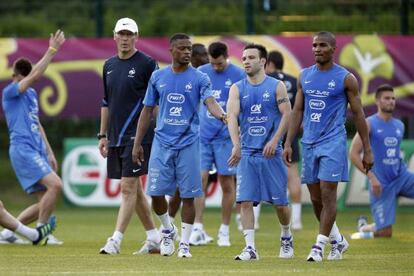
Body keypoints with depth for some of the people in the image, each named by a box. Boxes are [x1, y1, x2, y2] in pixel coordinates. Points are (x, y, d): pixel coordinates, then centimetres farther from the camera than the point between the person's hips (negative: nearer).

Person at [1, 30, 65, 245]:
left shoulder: (31, 94, 19)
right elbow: (36, 75, -20)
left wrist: (50, 153, 22)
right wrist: (52, 50, -19)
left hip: (37, 151, 9)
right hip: (22, 149, -9)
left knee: (44, 202, 4)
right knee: (55, 184, -22)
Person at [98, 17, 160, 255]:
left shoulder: (147, 64, -6)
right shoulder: (110, 66, 14)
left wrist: (159, 133, -12)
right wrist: (103, 135, 17)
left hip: (137, 136, -7)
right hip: (116, 137, 7)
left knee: (128, 187, -10)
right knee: (134, 189, 11)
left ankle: (116, 241, -13)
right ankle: (154, 238, 19)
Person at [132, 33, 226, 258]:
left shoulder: (199, 78, -1)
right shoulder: (158, 77, 7)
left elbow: (210, 101, -17)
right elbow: (147, 111, 12)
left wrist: (221, 115, -40)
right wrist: (137, 144, 9)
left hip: (188, 144, -2)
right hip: (162, 142, 2)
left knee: (188, 195, -2)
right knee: (156, 193, -2)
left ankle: (184, 243, 9)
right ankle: (168, 230, 25)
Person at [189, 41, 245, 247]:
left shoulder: (239, 75, -3)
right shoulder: (200, 73, 5)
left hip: (226, 137, -2)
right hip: (202, 135, 2)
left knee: (227, 183, 3)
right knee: (200, 179, -6)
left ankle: (224, 231, 12)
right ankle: (198, 229, -4)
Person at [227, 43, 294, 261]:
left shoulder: (276, 86, 1)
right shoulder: (237, 89, 4)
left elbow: (286, 114, -3)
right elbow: (232, 116, -8)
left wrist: (275, 141, -16)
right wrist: (236, 145, -23)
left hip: (270, 152, -1)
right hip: (247, 153, 1)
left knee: (279, 201, 5)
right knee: (245, 201, -9)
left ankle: (286, 238, 30)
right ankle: (250, 247, -7)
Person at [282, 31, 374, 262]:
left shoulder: (345, 78, -4)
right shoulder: (305, 76, 9)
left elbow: (358, 114, -2)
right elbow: (298, 111, 13)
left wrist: (367, 150, -3)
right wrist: (288, 143, 6)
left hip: (333, 142, -5)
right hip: (310, 143, 5)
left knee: (328, 194, -11)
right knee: (316, 198, 9)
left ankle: (320, 246, -7)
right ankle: (338, 241, 26)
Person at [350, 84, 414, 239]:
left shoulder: (399, 126, 11)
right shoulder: (369, 124, -6)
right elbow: (353, 154, -10)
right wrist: (372, 177, -17)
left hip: (401, 177, 5)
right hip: (381, 183, -5)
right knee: (385, 233, -4)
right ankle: (364, 228, 28)